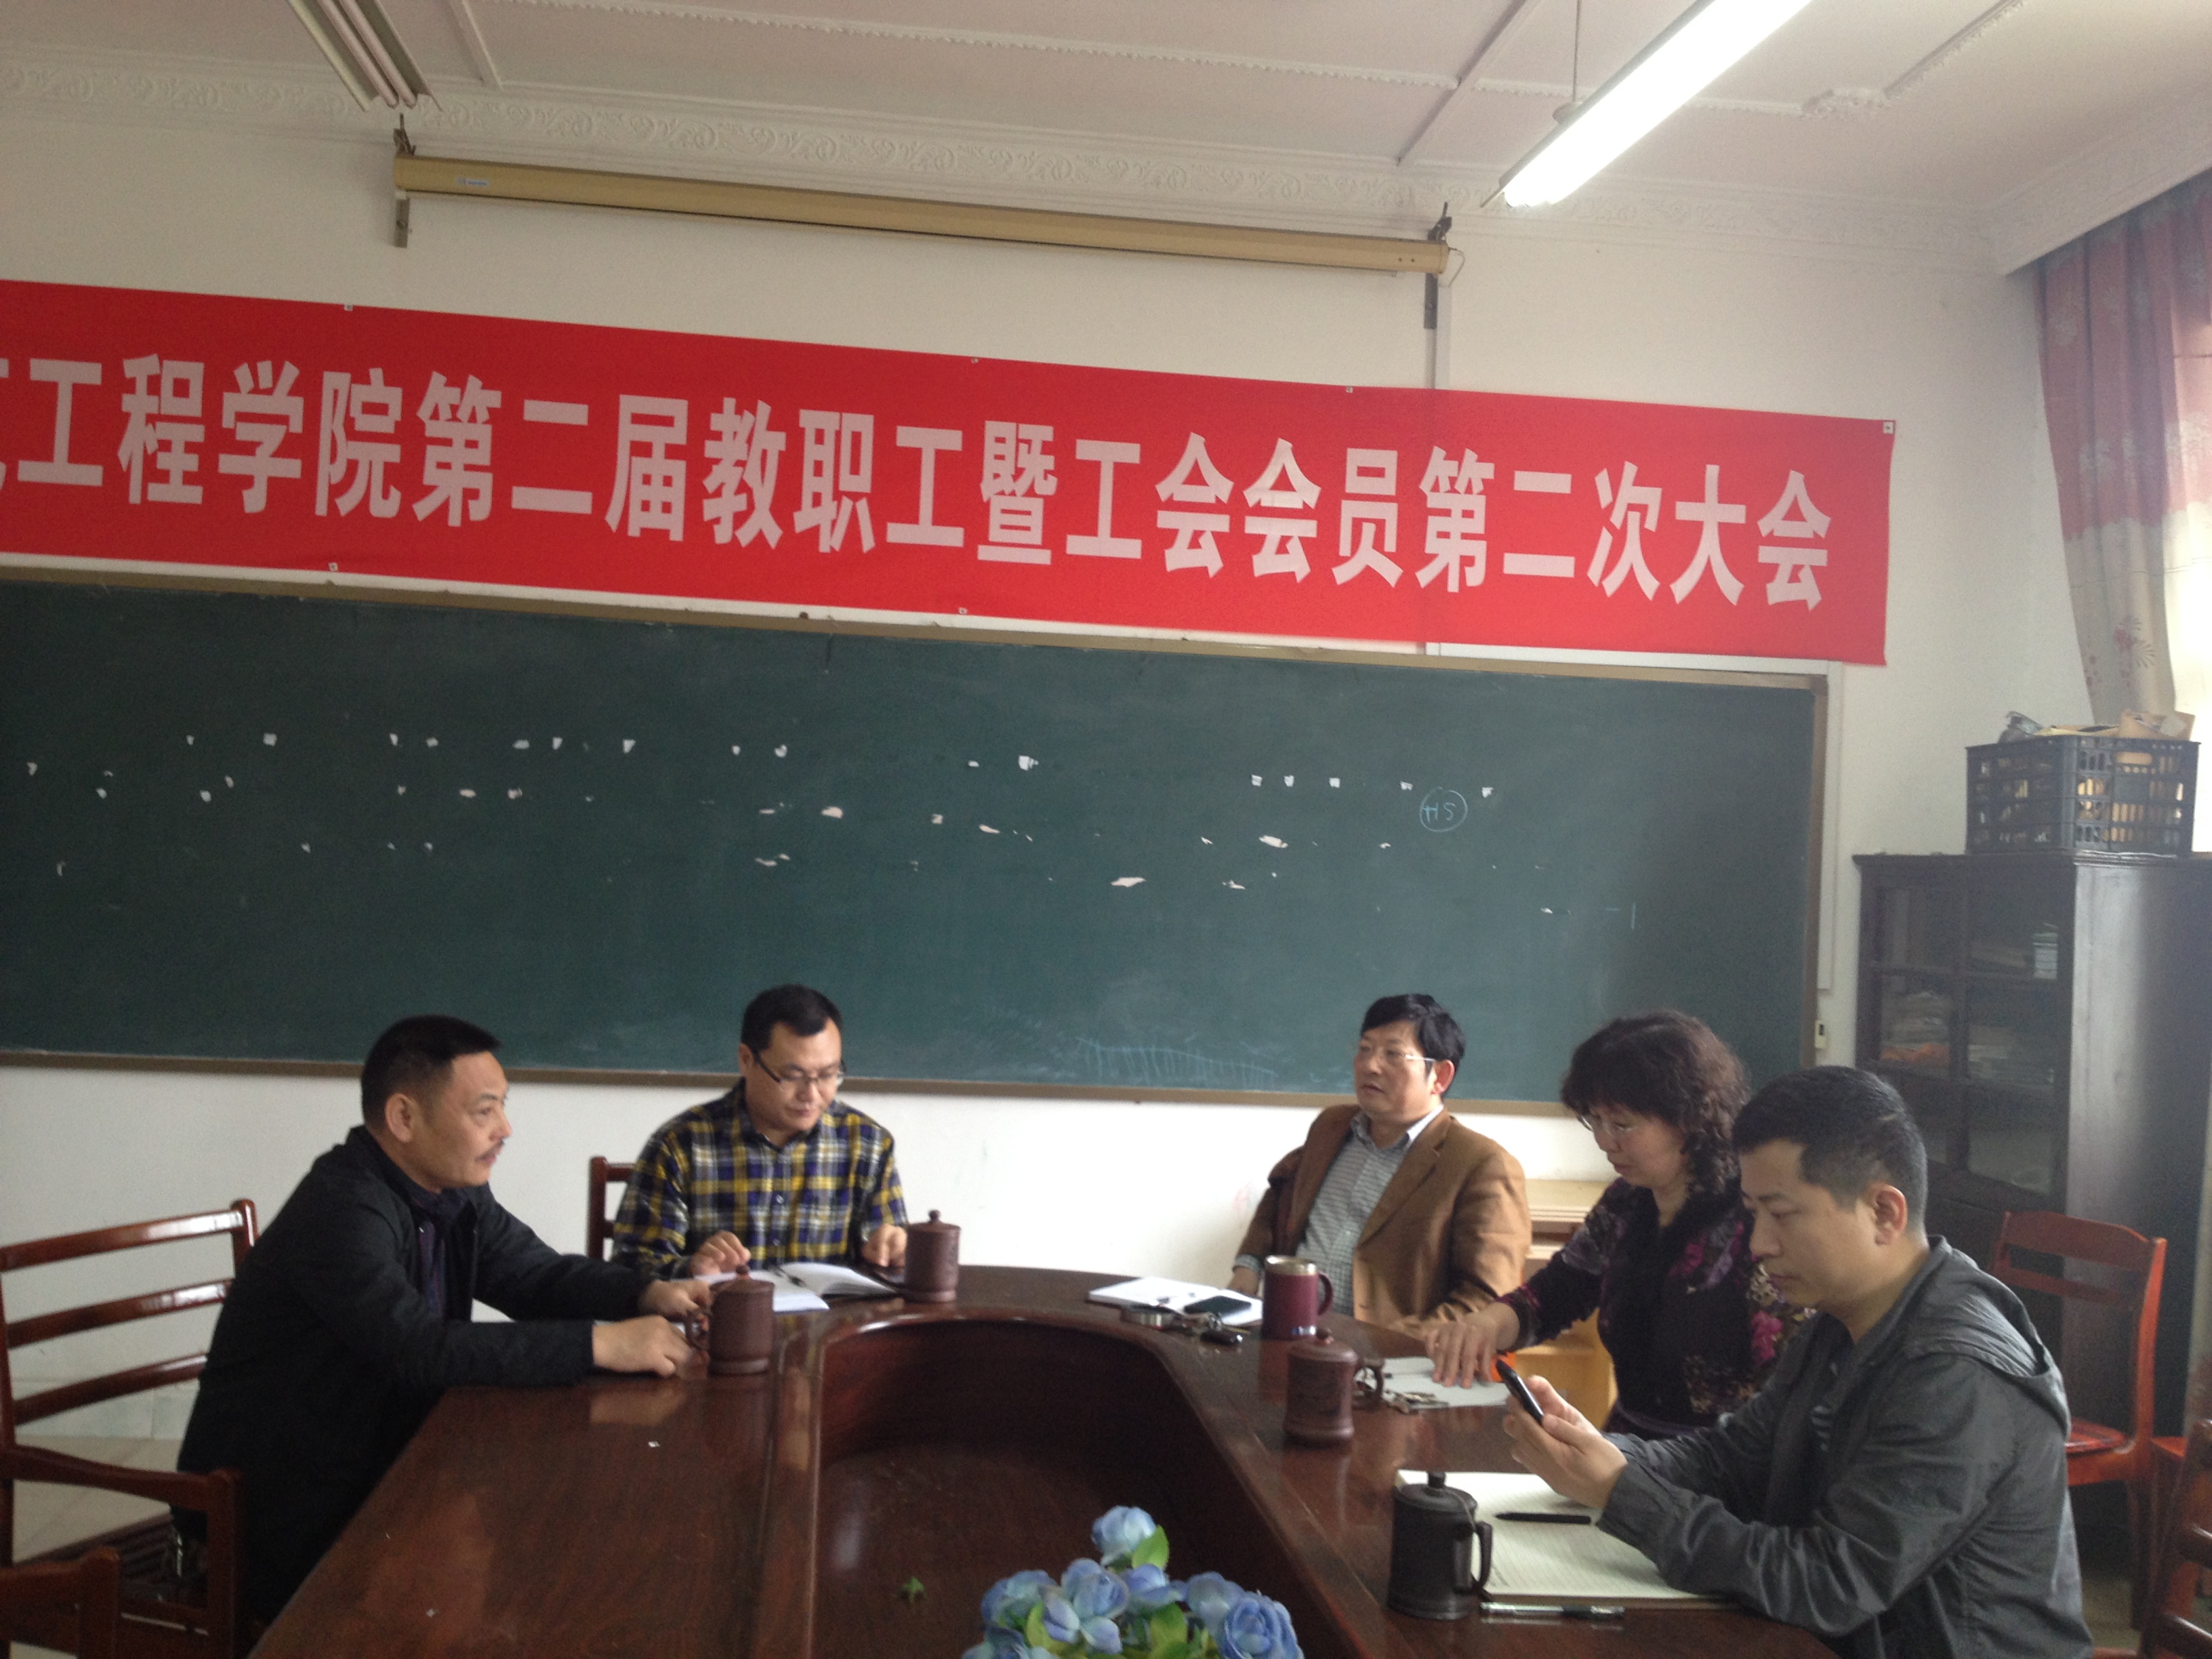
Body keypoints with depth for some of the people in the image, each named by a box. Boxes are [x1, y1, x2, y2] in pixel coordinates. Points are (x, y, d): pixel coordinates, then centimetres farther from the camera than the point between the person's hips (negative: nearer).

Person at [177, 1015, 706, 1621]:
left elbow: (536, 1273, 9)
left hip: (377, 1474, 8)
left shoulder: (454, 1192, 2)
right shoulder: (342, 1211, -25)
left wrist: (649, 1294, -11)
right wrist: (599, 1345, -33)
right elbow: (421, 1350, -34)